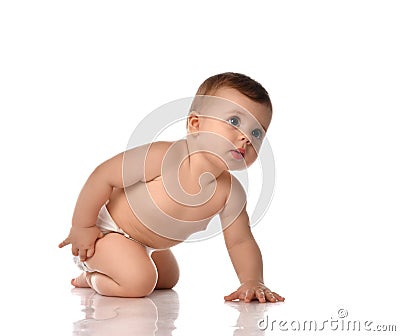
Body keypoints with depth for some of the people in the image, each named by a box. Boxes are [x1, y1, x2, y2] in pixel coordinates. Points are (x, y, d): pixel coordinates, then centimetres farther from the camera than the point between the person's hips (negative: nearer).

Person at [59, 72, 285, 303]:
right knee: (139, 282, -26)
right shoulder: (164, 156, -38)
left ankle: (97, 276, 36)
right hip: (105, 229, -8)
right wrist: (82, 226, -23)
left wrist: (253, 282, -23)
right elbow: (104, 176, -30)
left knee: (168, 279, 27)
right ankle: (92, 278, 5)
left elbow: (240, 242, -6)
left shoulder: (230, 193, -18)